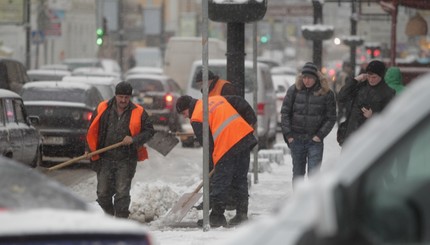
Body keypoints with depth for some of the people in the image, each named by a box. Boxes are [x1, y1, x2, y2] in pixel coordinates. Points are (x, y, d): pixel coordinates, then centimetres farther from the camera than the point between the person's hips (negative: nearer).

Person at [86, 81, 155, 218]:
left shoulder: (138, 113, 0)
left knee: (122, 193, -6)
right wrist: (89, 150, 3)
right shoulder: (103, 109, 2)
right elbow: (92, 130, 8)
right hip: (105, 159, 2)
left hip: (126, 160, -1)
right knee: (103, 193, 3)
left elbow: (149, 131, 4)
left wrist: (134, 140, -12)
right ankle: (109, 214, 29)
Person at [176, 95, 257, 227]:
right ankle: (241, 214, 15)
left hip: (227, 146, -7)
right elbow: (240, 102, 17)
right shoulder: (217, 98, 22)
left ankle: (217, 216, 8)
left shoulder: (196, 118, 2)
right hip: (245, 136, 7)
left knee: (220, 182, 3)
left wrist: (214, 162, 10)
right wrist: (251, 120, 20)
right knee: (241, 179, 14)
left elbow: (207, 143, -1)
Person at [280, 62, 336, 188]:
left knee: (314, 173, -8)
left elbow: (331, 117, 1)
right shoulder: (294, 90, 1)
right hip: (296, 139, 2)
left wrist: (320, 135, -7)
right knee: (298, 173, 10)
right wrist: (288, 134, -2)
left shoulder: (326, 93, -3)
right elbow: (285, 112, 5)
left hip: (315, 140, -2)